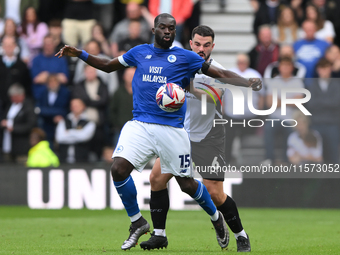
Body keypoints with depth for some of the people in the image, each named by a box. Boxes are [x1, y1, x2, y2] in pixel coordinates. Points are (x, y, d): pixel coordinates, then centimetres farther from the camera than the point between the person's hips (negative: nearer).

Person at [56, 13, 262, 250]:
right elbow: (108, 65, 24)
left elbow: (220, 74, 5)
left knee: (186, 184, 2)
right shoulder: (139, 52, 13)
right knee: (118, 169, -18)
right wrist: (80, 54, 13)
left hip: (172, 128, -2)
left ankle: (216, 217, 32)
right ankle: (138, 223, 3)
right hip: (140, 124, 2)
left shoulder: (184, 56, 5)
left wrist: (248, 83, -9)